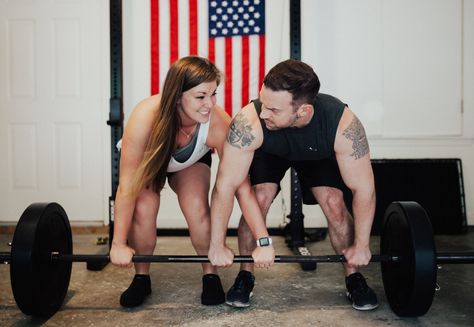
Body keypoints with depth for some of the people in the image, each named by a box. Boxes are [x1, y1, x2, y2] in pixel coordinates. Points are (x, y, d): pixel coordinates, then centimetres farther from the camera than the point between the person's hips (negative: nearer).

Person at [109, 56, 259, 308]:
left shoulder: (218, 124, -37)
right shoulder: (145, 117, -40)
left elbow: (240, 185, -29)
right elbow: (127, 186, -33)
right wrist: (119, 245, -29)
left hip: (192, 162, 1)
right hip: (148, 162, 0)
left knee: (197, 207, -26)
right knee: (143, 207, -26)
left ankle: (210, 274, 0)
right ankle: (141, 277, 0)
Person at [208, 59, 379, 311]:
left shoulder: (344, 125, -41)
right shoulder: (249, 122, -43)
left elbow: (363, 188, -28)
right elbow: (225, 185, -35)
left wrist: (361, 245, -20)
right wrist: (217, 245, -28)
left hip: (320, 155, 0)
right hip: (269, 151, 0)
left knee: (334, 202, -18)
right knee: (259, 198, -21)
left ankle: (354, 277, 5)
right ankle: (245, 276, 0)